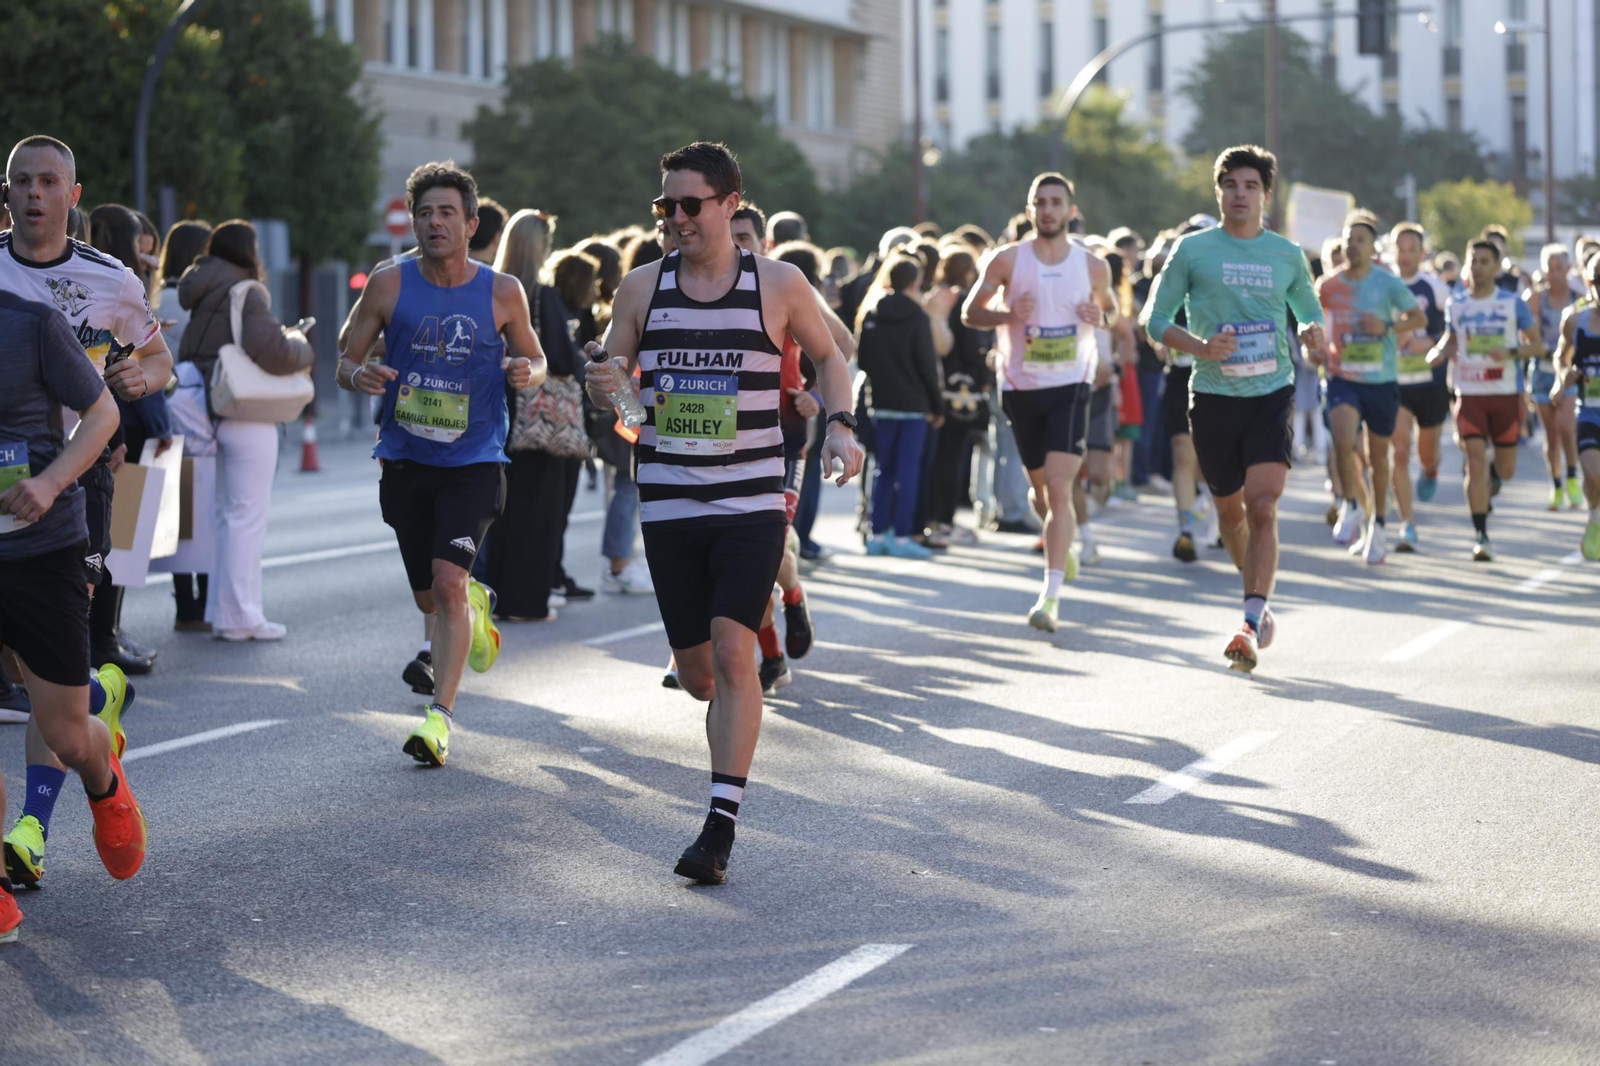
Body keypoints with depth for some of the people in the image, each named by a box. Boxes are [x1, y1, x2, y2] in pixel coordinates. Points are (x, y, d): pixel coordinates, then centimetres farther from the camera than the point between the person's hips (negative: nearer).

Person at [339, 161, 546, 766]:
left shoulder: (502, 293, -2)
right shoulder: (389, 286, -2)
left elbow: (534, 358, 13)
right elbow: (346, 359, 5)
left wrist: (527, 372, -12)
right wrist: (358, 376, -20)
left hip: (474, 462, -2)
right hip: (406, 460, 2)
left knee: (448, 583, -18)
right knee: (428, 597, 12)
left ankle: (440, 717, -14)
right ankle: (475, 608, 49)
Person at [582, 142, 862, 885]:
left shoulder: (778, 284, 0)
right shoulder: (643, 288, 4)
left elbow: (828, 356, 15)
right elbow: (606, 378, 11)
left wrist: (839, 425, -2)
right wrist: (604, 386, -13)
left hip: (752, 503, -3)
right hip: (669, 507, 3)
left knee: (733, 655, -15)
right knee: (695, 670, 8)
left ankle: (721, 826, -11)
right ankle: (733, 716, 45)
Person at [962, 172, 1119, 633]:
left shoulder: (1093, 266, 1)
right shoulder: (1008, 259, -2)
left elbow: (1111, 308, 18)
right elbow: (970, 311, 2)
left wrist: (1101, 318, -6)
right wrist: (1008, 315, -18)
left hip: (1070, 387, -1)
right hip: (1020, 387, 1)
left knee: (1059, 488, -15)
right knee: (1041, 488, 14)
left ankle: (1051, 596, -17)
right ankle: (1061, 544, 48)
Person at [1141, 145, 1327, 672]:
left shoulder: (1288, 255, 7)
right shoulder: (1192, 250, 2)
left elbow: (1310, 311, 22)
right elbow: (1155, 318, 3)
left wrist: (1313, 331, -3)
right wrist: (1198, 346, -15)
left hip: (1272, 393, -1)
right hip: (1213, 396, 1)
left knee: (1262, 505, -17)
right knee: (1230, 509, 11)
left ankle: (1251, 625, -18)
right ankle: (1260, 604, 36)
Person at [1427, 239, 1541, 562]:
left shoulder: (1513, 304, -1)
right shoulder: (1456, 305, 5)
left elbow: (1537, 344, 2)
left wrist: (1511, 352, -17)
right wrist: (1439, 353, -2)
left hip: (1505, 395, 0)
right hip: (1469, 394, 0)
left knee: (1505, 470, 8)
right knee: (1476, 462, -14)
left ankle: (1487, 490, 46)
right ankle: (1480, 535, -11)